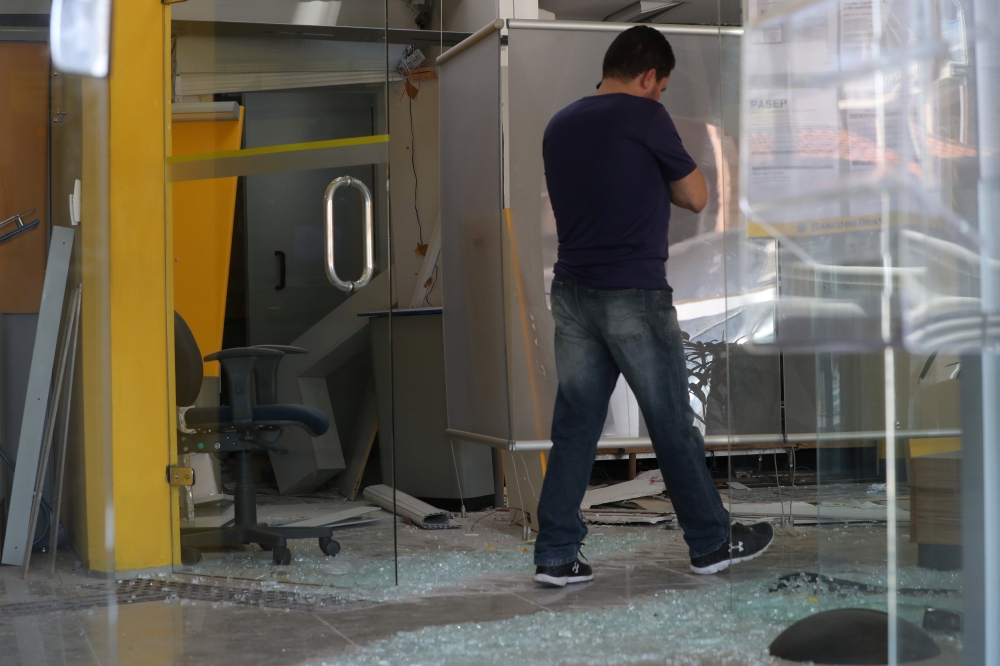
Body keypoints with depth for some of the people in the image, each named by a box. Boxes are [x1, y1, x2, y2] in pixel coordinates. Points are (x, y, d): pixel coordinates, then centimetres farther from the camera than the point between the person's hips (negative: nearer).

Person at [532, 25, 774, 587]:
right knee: (673, 424, 6)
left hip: (573, 293, 6)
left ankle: (556, 556, 8)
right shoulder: (645, 117, -9)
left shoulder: (560, 125, 10)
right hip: (635, 296, -6)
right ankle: (712, 543, 20)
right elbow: (697, 198, -2)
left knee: (575, 425, 8)